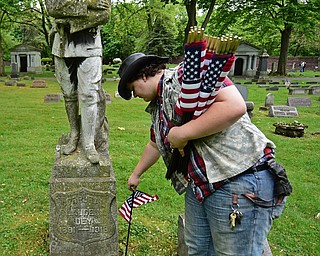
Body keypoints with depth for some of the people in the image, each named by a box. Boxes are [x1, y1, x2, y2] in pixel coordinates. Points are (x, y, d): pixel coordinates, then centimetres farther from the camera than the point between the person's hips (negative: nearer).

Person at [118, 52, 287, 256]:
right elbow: (155, 145, 33)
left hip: (240, 181, -9)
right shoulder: (158, 106, 16)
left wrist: (181, 134, -22)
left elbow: (235, 106, -28)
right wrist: (136, 174, 46)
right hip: (198, 187, 10)